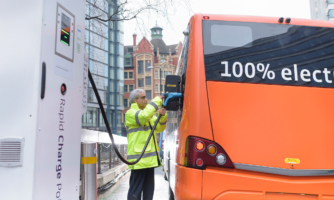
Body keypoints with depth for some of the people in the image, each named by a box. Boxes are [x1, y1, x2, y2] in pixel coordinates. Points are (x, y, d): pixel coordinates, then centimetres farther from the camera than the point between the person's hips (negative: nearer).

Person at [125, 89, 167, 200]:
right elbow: (144, 116, -28)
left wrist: (163, 116, -6)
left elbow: (159, 128, 14)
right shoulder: (130, 114, -8)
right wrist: (157, 101, -17)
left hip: (150, 158, 8)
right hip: (139, 159, -8)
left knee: (149, 189, 15)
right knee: (135, 191, -3)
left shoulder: (148, 112, 18)